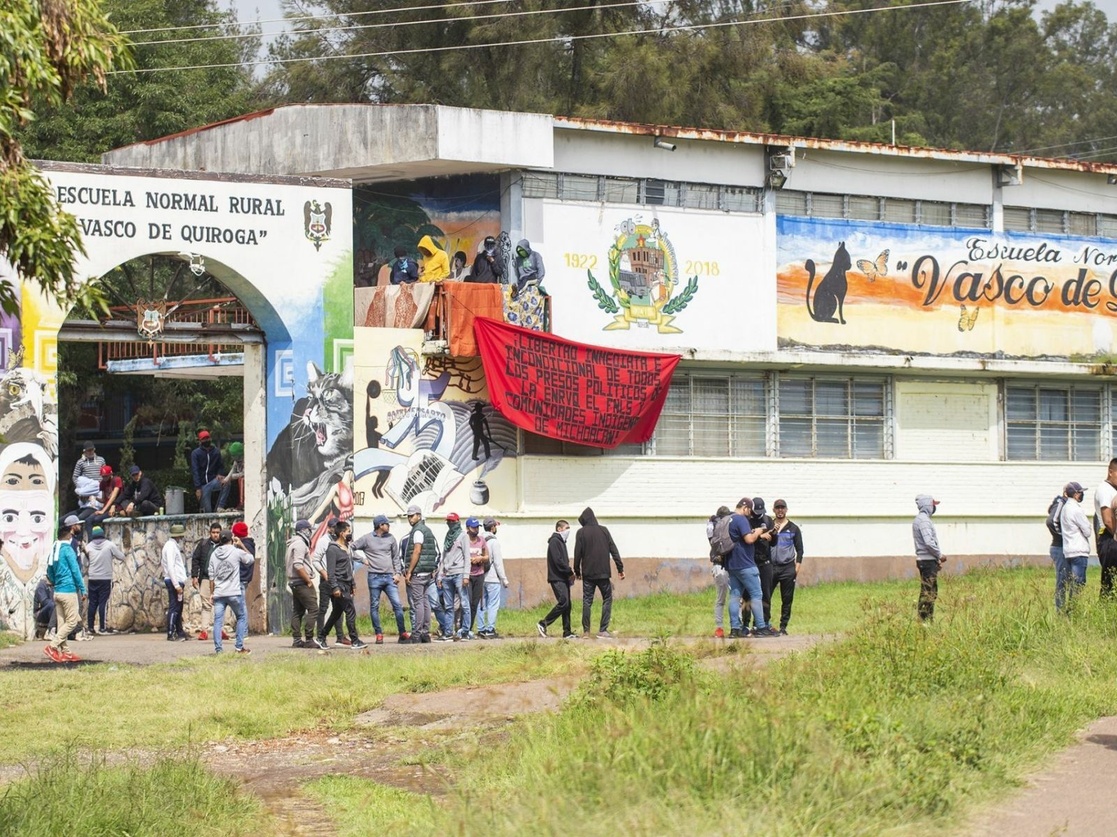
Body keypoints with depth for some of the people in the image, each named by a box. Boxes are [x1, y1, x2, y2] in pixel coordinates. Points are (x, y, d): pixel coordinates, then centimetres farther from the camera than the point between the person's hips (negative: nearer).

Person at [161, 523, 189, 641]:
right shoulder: (170, 546, -13)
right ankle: (171, 635, -7)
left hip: (178, 581, 10)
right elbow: (170, 567, -19)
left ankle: (180, 633, 20)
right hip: (174, 581, -10)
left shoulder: (175, 546, 17)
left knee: (178, 609, 14)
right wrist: (177, 585, -21)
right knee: (174, 608, -8)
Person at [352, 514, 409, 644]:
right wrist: (362, 559, -2)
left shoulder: (390, 538, 9)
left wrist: (398, 573, 5)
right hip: (374, 577, -2)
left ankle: (403, 633, -2)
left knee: (397, 604, -5)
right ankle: (379, 634, 8)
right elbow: (352, 549, 4)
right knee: (374, 607, 2)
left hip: (389, 577, 2)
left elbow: (396, 557, 14)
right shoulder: (367, 539, 0)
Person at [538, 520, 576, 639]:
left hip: (563, 578, 10)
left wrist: (569, 573, 7)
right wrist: (570, 572, -12)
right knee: (563, 602, -15)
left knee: (566, 604, 6)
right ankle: (543, 624, -8)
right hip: (557, 578, -10)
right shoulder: (554, 541, -10)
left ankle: (567, 632, 6)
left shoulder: (561, 541, 21)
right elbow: (558, 561, -18)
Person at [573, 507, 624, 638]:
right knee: (607, 599, 7)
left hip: (588, 573, 0)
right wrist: (620, 568, 3)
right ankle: (603, 630, -2)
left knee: (587, 601, 6)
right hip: (603, 573, 0)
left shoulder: (581, 533, -1)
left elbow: (577, 554, -2)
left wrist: (577, 571, 8)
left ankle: (586, 630, 3)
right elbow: (614, 550, 2)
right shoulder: (604, 531, 4)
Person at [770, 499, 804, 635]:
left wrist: (797, 566, -3)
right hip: (771, 566, 0)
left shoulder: (794, 528, 9)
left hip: (788, 567, 0)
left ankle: (783, 627, 7)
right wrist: (773, 532, -13)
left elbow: (799, 549, 8)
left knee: (787, 600, 2)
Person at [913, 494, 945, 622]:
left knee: (927, 592, 12)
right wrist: (939, 555, -11)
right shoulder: (924, 520, -15)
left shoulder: (920, 519, 17)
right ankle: (926, 620, -8)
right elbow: (929, 542, -23)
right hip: (928, 561, -10)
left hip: (924, 560, 10)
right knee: (929, 592, -8)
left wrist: (937, 557, 15)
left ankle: (926, 620, 14)